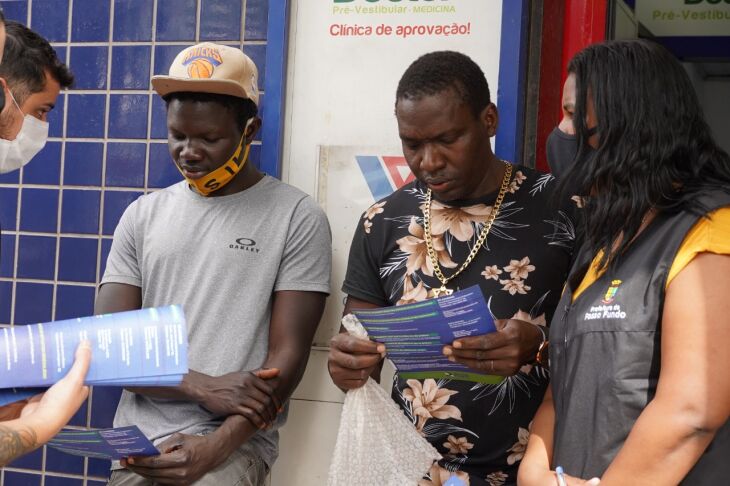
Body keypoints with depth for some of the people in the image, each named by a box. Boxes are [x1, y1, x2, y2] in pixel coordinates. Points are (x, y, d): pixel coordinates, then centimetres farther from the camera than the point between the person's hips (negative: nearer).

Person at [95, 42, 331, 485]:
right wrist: (201, 387, -11)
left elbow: (288, 356, -6)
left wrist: (215, 448, -17)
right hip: (139, 440, 4)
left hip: (234, 442, -4)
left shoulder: (298, 218, -2)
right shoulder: (143, 215, 9)